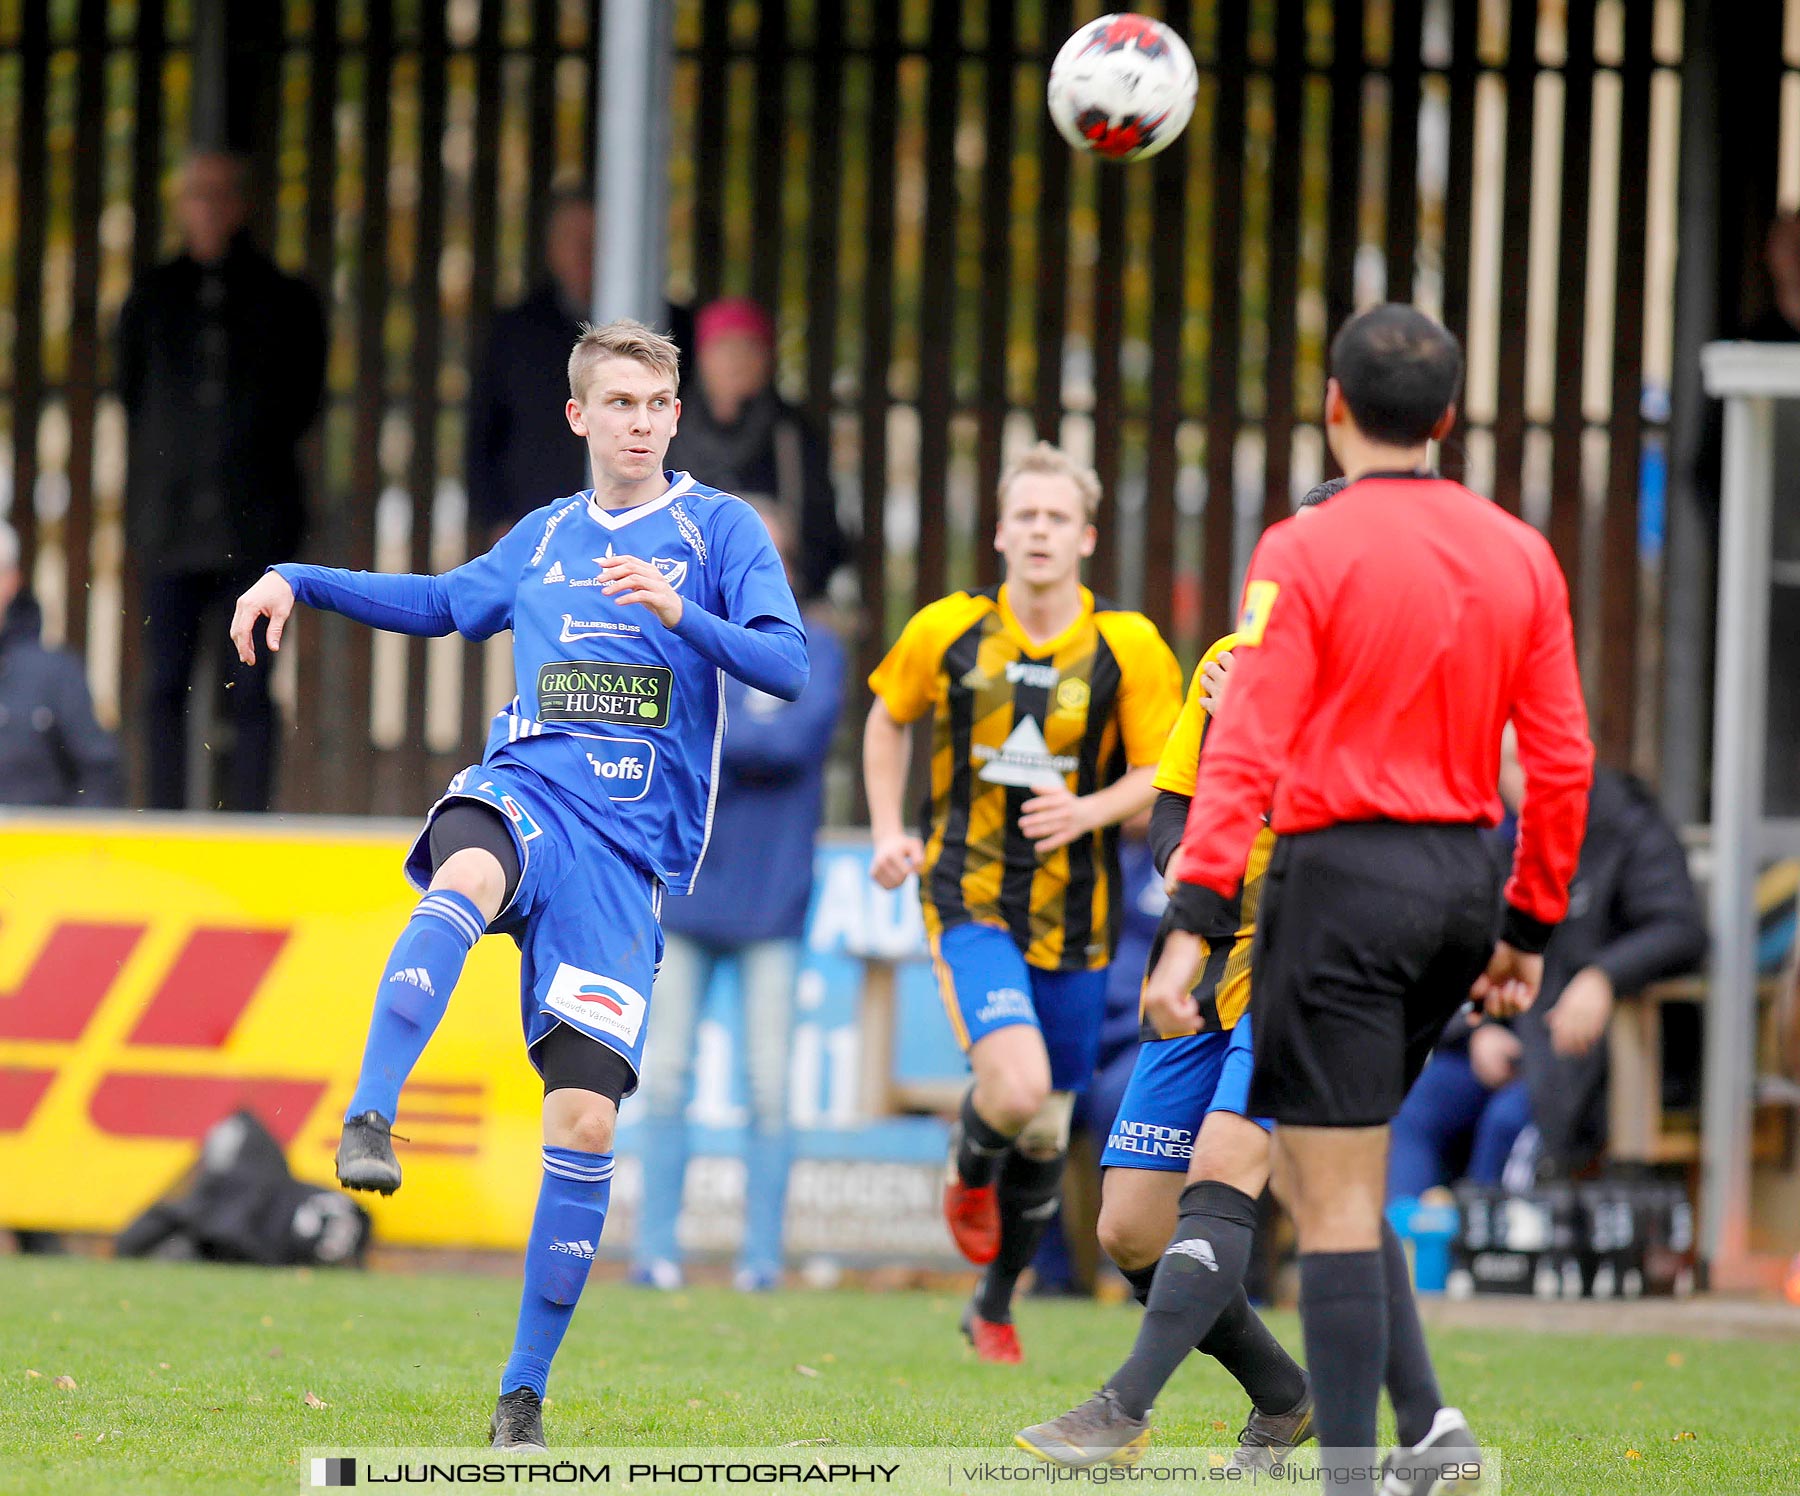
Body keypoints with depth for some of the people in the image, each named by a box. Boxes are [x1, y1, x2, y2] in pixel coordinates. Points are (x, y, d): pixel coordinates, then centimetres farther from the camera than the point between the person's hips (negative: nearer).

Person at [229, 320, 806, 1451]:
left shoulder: (720, 529, 7)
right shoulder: (546, 536, 19)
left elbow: (789, 667, -5)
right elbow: (445, 601, 37)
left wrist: (678, 612, -21)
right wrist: (298, 581, 27)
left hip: (631, 848, -2)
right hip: (524, 796, 2)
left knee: (588, 1118, -9)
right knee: (466, 879, -39)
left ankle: (524, 1398, 2)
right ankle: (369, 1123, -52)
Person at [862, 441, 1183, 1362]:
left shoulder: (1129, 648, -5)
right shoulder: (947, 631, -2)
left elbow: (1165, 775, -1)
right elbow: (889, 718, 17)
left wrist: (1090, 811, -21)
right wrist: (888, 830, 7)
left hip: (1074, 917, 2)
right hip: (970, 902, -2)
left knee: (1048, 1129, 10)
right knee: (1017, 1085, -24)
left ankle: (994, 1306, 32)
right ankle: (969, 1172, 13)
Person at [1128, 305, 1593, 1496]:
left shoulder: (1308, 553, -9)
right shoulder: (1520, 555, 7)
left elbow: (1247, 756, -15)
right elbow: (1563, 760, 9)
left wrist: (1192, 927, -15)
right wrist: (1529, 930, 17)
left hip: (1345, 872, -6)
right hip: (1465, 880, 6)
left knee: (1336, 1197, -2)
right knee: (1316, 1165, 19)